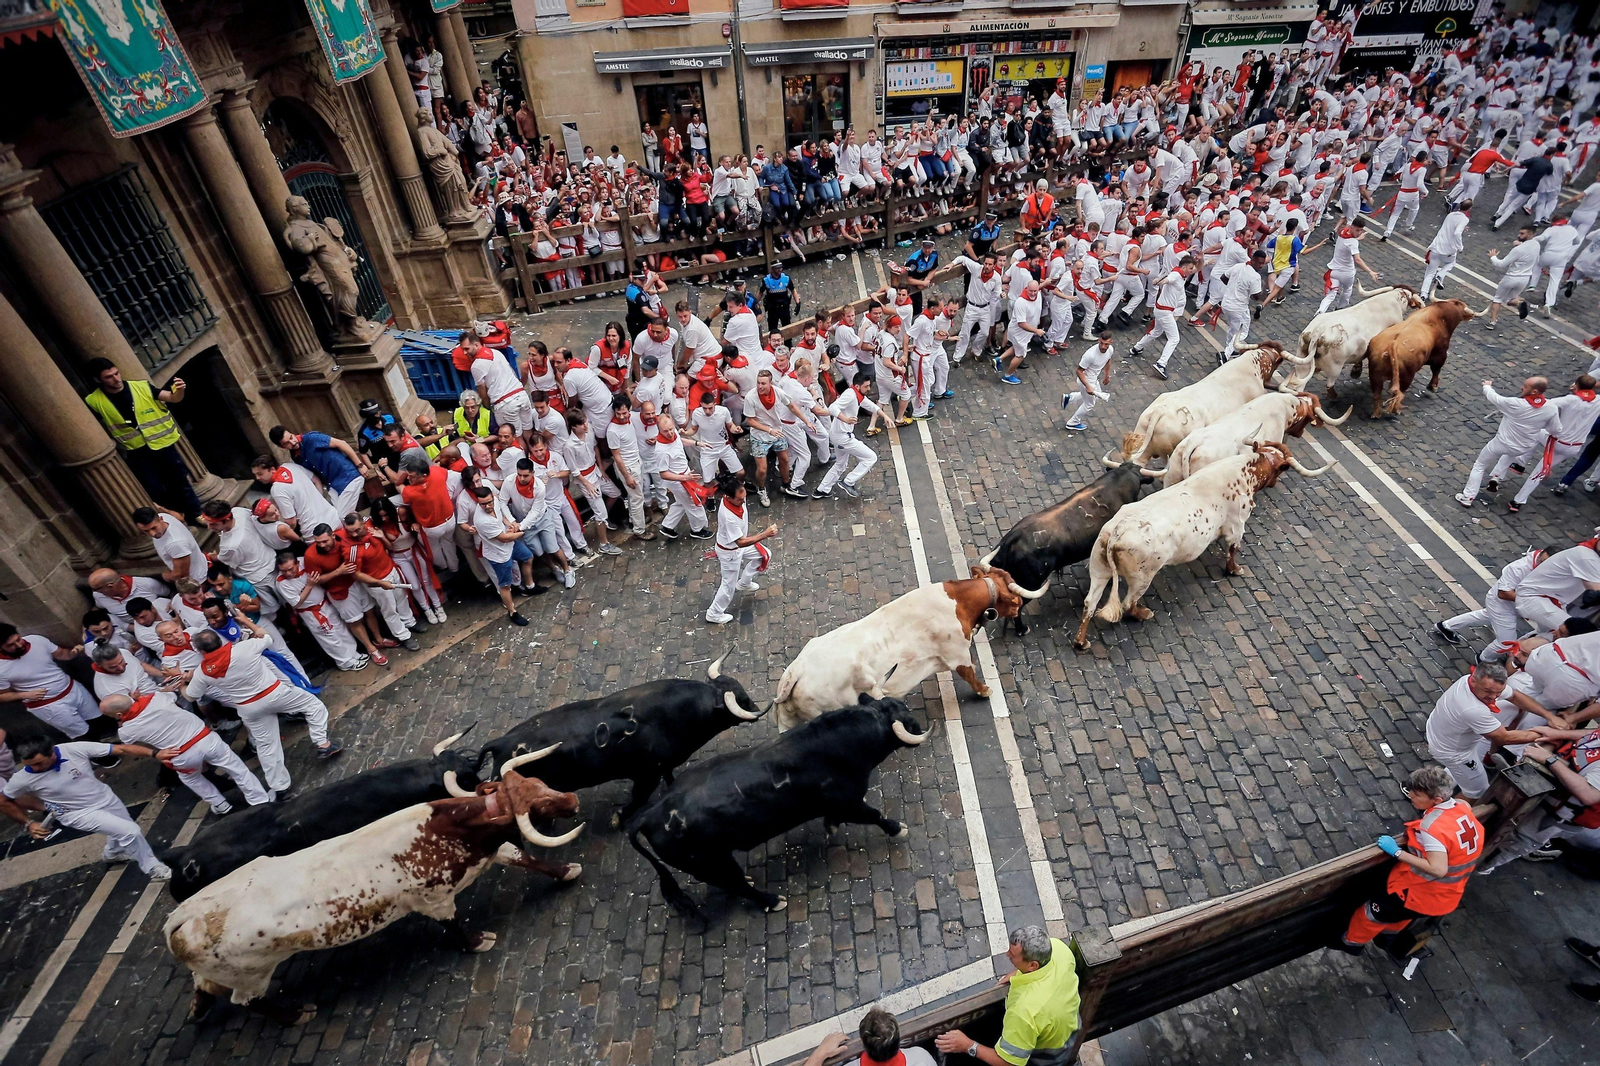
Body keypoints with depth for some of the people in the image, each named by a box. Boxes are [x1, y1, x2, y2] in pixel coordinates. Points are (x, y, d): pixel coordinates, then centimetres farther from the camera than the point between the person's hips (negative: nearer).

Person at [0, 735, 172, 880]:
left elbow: (121, 749, -25)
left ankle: (111, 854, 59)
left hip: (106, 799, 3)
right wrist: (28, 823, -3)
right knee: (131, 832, -19)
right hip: (78, 813, -3)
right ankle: (153, 869, 2)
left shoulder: (75, 749, -26)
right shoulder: (22, 779, -22)